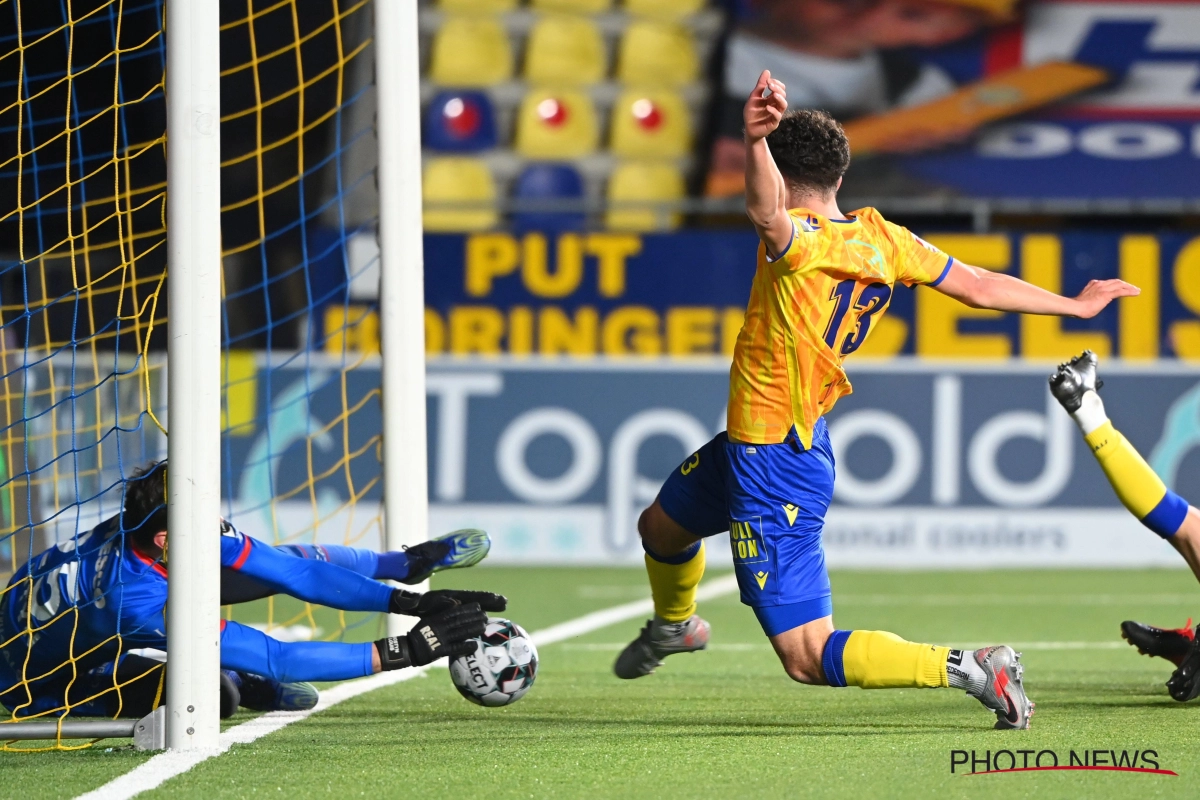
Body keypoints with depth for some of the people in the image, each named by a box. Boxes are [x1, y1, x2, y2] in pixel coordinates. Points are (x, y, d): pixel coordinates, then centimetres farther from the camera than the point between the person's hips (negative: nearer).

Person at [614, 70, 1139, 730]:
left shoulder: (803, 242, -25)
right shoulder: (881, 239, -1)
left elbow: (766, 212, -50)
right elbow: (981, 286, 6)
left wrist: (756, 142, -70)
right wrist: (1075, 305, 19)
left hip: (774, 471, -10)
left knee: (809, 660, -9)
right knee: (661, 525, 36)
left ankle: (970, 670, -15)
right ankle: (674, 624, 68)